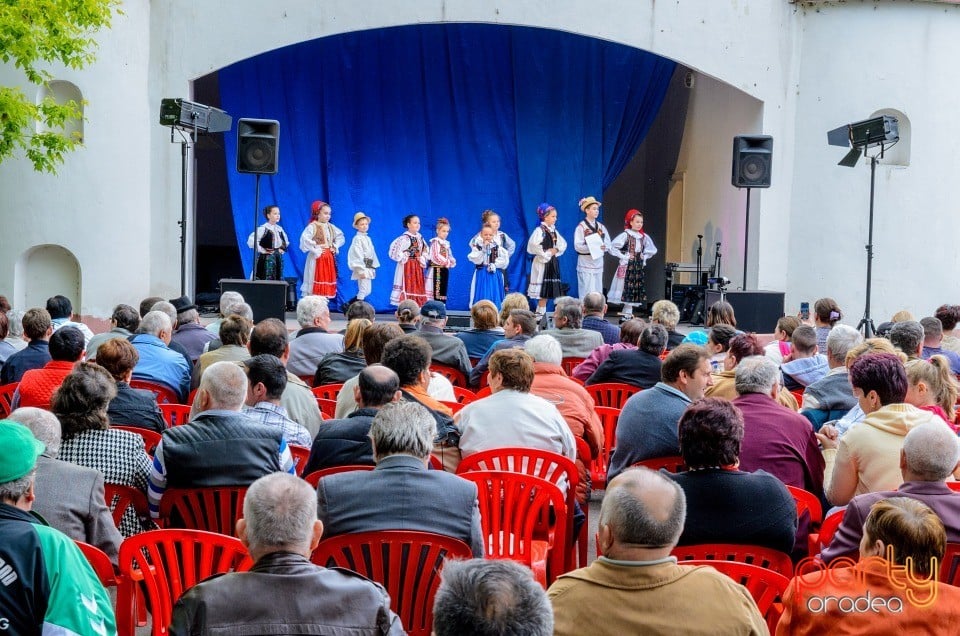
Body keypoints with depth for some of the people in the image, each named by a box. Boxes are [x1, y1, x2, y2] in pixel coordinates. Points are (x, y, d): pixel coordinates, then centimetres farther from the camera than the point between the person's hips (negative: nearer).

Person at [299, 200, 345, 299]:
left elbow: (341, 237, 24)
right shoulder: (312, 226, -11)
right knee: (315, 285, -7)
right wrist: (316, 250, -19)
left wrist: (335, 247, 8)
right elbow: (304, 239, -24)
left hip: (329, 259, 7)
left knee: (327, 282, 8)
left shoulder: (331, 227, 10)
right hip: (317, 259, -7)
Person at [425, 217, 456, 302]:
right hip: (436, 270, -8)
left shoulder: (446, 243, 16)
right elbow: (436, 256, -18)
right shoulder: (435, 242, -9)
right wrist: (447, 263, -14)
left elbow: (449, 256, 17)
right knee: (436, 292, -10)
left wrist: (452, 262, -4)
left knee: (443, 291, 8)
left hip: (444, 270, 8)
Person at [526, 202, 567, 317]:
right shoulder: (539, 230, -12)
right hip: (543, 263, -8)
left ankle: (540, 314, 14)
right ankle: (540, 315, 0)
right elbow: (533, 245, -24)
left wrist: (556, 250, -1)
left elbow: (563, 244, 19)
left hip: (553, 263, 8)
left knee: (549, 291, 8)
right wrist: (546, 253, -16)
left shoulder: (554, 231, 12)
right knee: (543, 292, -6)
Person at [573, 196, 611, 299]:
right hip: (586, 263, -5)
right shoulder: (581, 227, -6)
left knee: (598, 292, 5)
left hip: (598, 263, 5)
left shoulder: (601, 227, 11)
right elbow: (578, 246, -13)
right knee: (587, 293, -8)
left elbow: (608, 244, 9)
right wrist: (593, 247, -22)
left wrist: (603, 247, -13)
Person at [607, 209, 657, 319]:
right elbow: (612, 247, -17)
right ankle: (627, 312, -4)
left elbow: (652, 250, 21)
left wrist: (644, 257, 8)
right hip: (627, 266, -6)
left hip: (639, 266, 6)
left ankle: (628, 312, 11)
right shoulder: (625, 235, -9)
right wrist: (623, 257, -14)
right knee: (627, 289, -8)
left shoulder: (644, 236, 8)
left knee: (636, 291, 5)